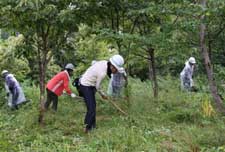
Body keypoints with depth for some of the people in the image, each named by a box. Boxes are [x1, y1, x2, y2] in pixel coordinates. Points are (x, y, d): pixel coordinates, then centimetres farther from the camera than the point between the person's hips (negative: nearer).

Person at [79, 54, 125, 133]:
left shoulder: (105, 62, -7)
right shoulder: (102, 73, -29)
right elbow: (97, 86, -16)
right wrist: (102, 95, 4)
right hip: (86, 87, -10)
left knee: (93, 106, 15)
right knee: (91, 109, -11)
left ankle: (92, 126, 26)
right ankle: (87, 129, -1)